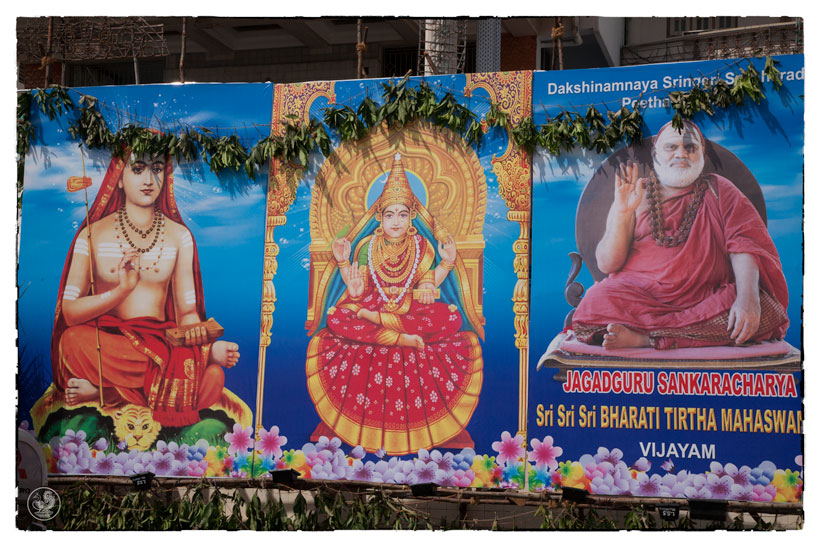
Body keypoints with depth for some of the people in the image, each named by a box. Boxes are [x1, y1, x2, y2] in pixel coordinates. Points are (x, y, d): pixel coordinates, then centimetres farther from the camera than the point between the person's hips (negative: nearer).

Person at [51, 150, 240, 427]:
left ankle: (102, 392, -20)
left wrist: (208, 347, -14)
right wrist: (121, 291, -18)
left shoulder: (179, 236, 12)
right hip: (104, 339, -2)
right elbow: (69, 311, -3)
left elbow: (187, 312, 8)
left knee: (212, 377, -30)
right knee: (74, 340, -37)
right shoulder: (92, 234, 5)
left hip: (161, 342, 3)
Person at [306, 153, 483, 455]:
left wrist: (447, 263, -10)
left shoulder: (423, 247, 4)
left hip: (412, 314, 0)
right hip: (374, 310, 1)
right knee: (337, 318, -32)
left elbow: (425, 295, -3)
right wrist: (343, 262, -10)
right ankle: (407, 340, -34)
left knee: (450, 317, -31)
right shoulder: (366, 246, 4)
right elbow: (356, 292, 0)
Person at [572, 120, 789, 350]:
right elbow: (607, 264, 4)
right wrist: (622, 213, -9)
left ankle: (643, 338, -30)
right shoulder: (635, 197, 13)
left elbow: (744, 244, -2)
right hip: (639, 295, -1)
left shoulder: (717, 190, 14)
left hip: (706, 297, 2)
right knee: (595, 303, -31)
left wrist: (748, 296, -21)